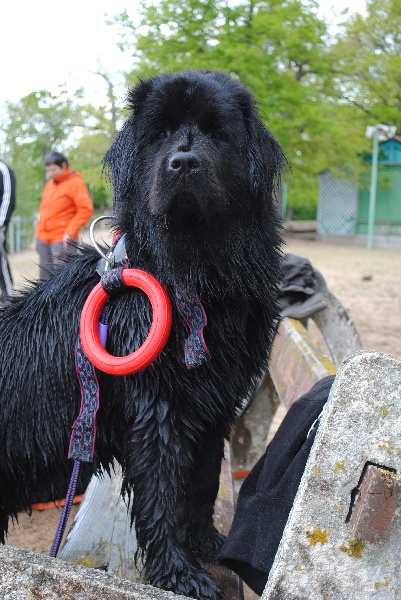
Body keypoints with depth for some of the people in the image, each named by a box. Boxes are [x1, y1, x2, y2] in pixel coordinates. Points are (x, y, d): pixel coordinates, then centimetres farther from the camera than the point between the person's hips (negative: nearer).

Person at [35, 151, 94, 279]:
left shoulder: (75, 183, -6)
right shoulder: (50, 184, 17)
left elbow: (86, 210, -13)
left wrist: (70, 232, -17)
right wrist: (38, 233, 16)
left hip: (62, 240, -7)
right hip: (43, 239, 7)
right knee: (45, 277, 8)